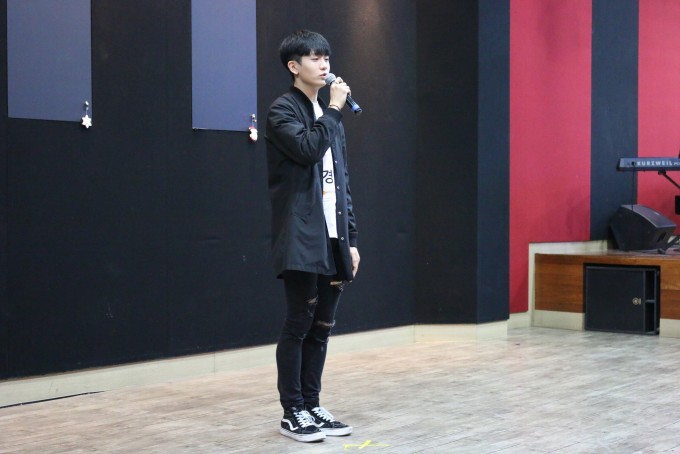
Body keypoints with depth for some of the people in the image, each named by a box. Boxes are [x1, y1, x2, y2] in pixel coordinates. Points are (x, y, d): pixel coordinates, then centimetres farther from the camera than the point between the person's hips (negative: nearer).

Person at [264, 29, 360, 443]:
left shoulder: (328, 115, 19)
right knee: (299, 324, -3)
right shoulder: (283, 110, -3)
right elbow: (307, 150, -22)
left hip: (333, 238, 7)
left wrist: (351, 238, 13)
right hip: (302, 239, -7)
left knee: (322, 327, 9)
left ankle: (312, 406, 17)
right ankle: (293, 412, 5)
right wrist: (333, 110, -11)